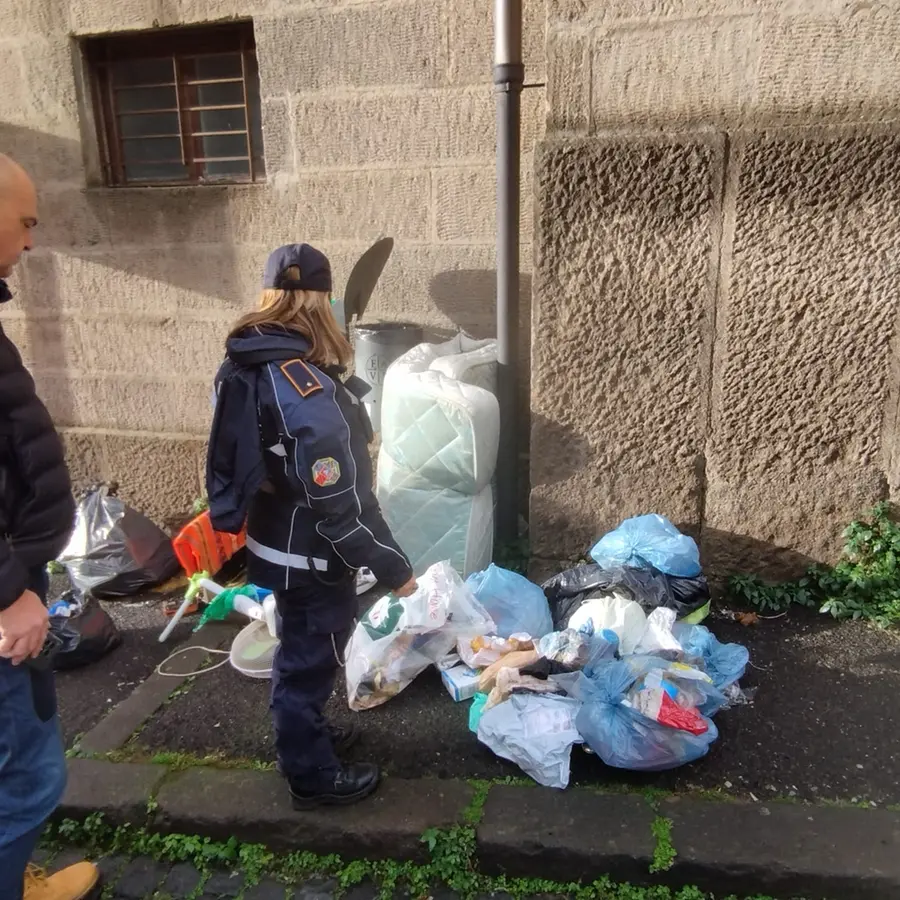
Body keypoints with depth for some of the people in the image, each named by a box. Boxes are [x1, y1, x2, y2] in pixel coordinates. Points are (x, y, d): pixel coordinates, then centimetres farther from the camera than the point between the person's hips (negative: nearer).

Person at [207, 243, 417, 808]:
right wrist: (393, 566, -19)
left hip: (272, 542, 9)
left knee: (298, 649, 25)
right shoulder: (307, 388, -29)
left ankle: (306, 736, 47)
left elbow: (230, 460, 11)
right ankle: (313, 777, 30)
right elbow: (339, 501, -28)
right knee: (311, 658, 10)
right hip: (311, 554, -8)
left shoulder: (242, 368, -1)